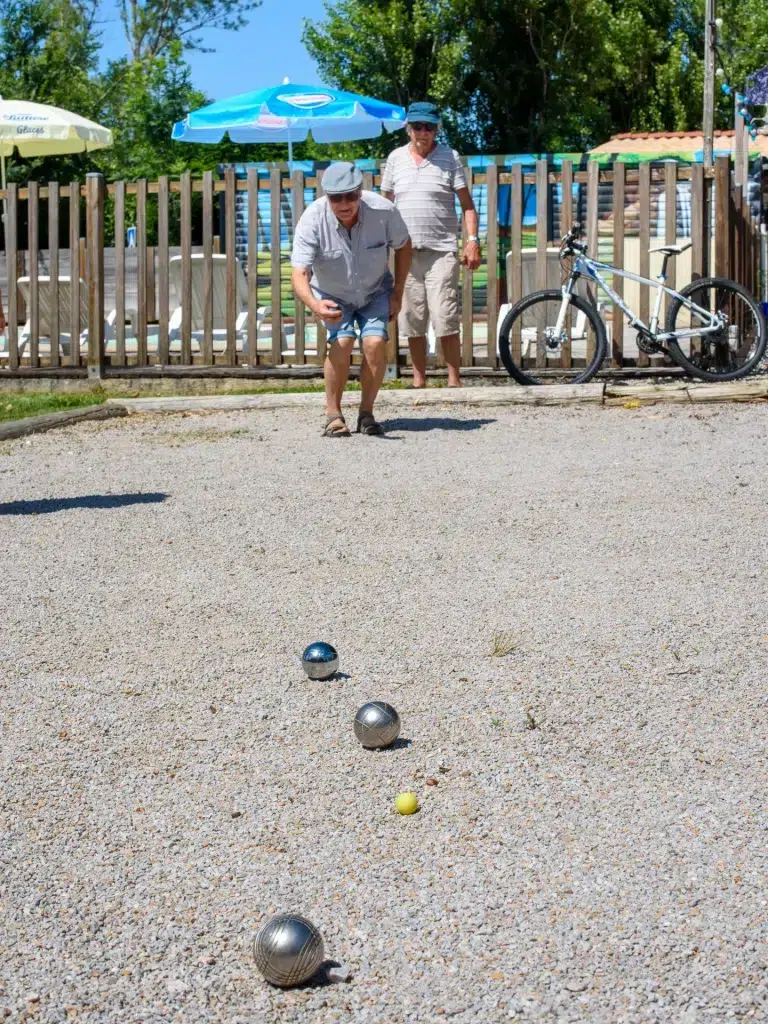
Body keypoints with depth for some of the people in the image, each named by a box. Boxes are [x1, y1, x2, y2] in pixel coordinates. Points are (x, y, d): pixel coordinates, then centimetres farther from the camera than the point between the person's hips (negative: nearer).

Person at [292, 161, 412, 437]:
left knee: (375, 343, -20)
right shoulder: (312, 220, -30)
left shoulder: (383, 211, -26)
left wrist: (397, 293, -5)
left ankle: (366, 414, -4)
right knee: (341, 342, -24)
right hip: (332, 295, -1)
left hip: (375, 292, 1)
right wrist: (315, 305, -56)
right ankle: (333, 415, -9)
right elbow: (299, 275, -36)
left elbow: (403, 246, -4)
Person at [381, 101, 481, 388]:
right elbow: (385, 203, 16)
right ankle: (419, 381, 17)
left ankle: (454, 380, -1)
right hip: (404, 252, 3)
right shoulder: (396, 158, 11)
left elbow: (467, 203, 3)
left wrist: (472, 241, -8)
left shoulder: (449, 157, 3)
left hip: (441, 250, -3)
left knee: (445, 321, -9)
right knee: (412, 322, 7)